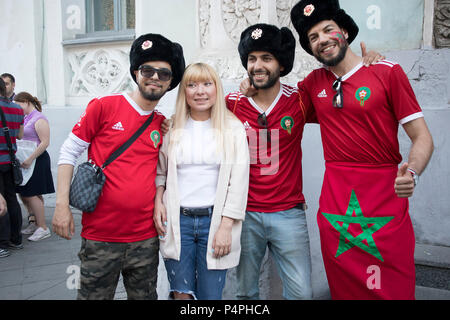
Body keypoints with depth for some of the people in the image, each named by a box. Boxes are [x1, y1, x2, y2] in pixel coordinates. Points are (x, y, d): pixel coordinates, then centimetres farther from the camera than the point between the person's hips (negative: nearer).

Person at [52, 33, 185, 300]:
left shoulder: (164, 125, 7)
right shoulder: (104, 107, -4)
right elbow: (69, 152, -2)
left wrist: (160, 202, 0)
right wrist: (62, 205, -8)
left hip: (145, 238, 4)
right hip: (100, 235, -3)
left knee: (145, 295, 17)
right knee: (94, 294, 9)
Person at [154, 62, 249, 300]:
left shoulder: (233, 128, 1)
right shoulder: (173, 128, 7)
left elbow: (239, 180, -2)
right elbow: (160, 171, 16)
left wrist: (226, 227, -7)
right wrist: (158, 201, -1)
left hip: (214, 220, -1)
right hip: (177, 220, 1)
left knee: (210, 295, 5)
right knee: (181, 293, 6)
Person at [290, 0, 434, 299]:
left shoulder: (388, 72, -1)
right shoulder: (314, 83, 9)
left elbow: (422, 137, -2)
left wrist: (411, 173, -22)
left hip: (385, 199, -3)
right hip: (335, 201, 3)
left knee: (394, 289, 1)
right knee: (343, 289, 12)